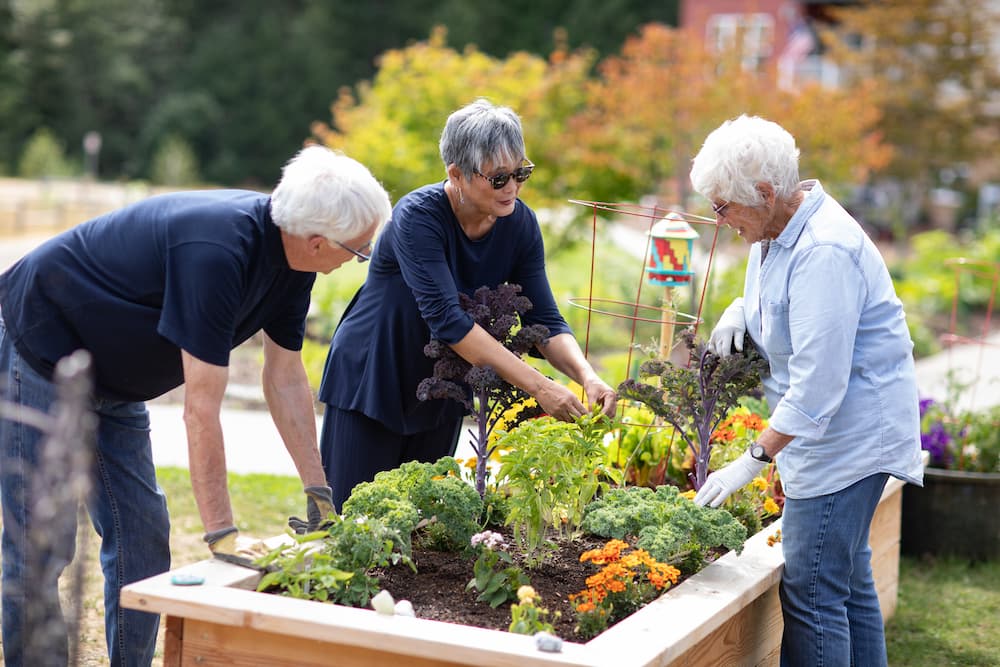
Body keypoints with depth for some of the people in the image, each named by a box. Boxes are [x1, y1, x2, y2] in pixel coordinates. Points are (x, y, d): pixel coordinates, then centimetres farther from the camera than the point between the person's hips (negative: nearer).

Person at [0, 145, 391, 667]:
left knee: (142, 534, 8)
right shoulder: (216, 251, -35)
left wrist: (318, 492, 1)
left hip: (113, 380, 9)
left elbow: (286, 378, 2)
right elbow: (201, 410, -33)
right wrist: (222, 535, -30)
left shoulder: (291, 254, -7)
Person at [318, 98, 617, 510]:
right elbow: (447, 319, -36)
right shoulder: (418, 217, -27)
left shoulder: (519, 224, -11)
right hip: (370, 381, -5)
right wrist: (538, 386, -41)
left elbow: (544, 321, -10)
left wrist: (588, 377, -30)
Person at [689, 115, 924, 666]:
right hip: (835, 430, 10)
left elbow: (818, 384, -27)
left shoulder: (824, 252, -25)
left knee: (811, 593, -8)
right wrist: (738, 311, 4)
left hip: (848, 431, -10)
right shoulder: (778, 230, 7)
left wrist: (754, 460, -25)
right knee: (848, 581, 18)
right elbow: (768, 295, 28)